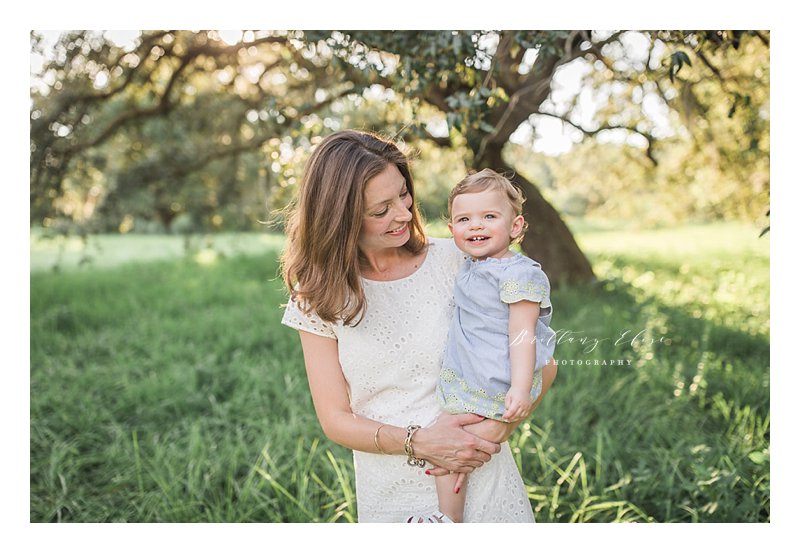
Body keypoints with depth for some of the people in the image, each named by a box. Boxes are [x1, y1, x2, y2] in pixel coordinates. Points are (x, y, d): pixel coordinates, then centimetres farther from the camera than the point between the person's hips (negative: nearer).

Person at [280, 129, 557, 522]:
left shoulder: (456, 261, -8)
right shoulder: (320, 297, -5)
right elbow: (335, 419, -5)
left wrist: (497, 428, -20)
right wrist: (418, 442, -20)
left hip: (481, 480, 0)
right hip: (390, 500, 1)